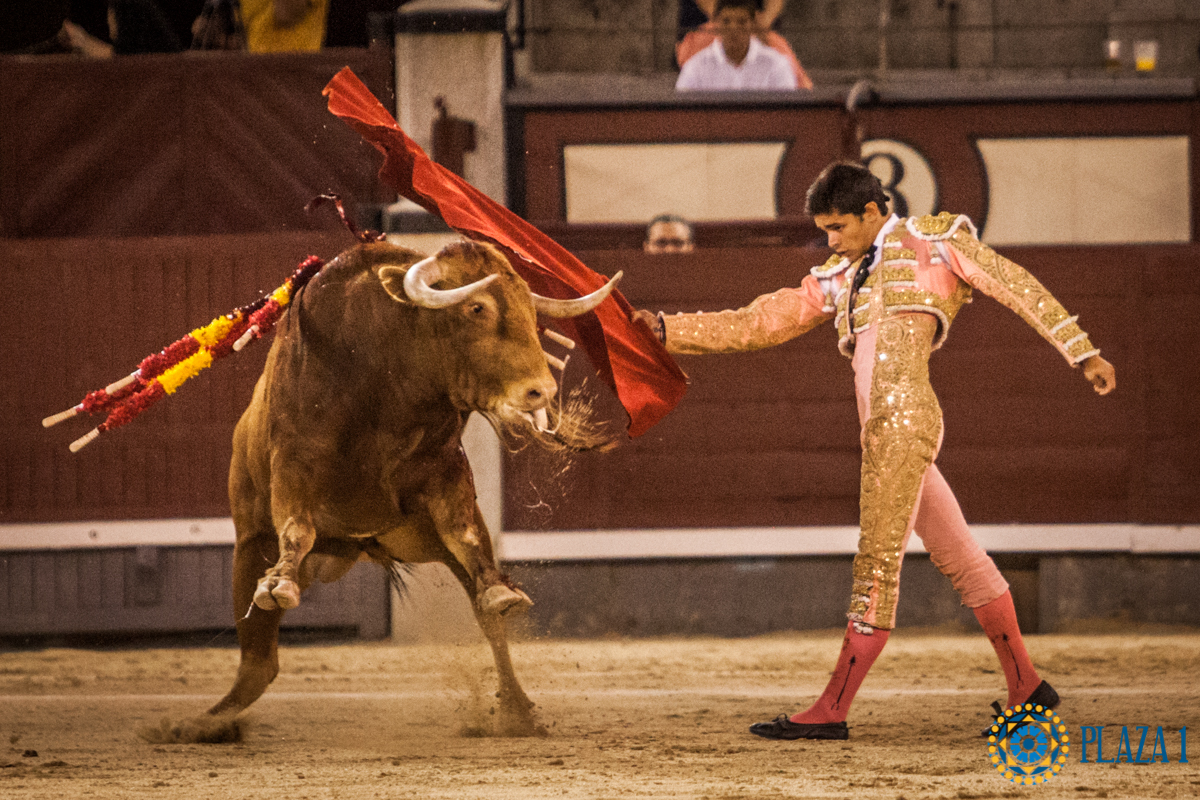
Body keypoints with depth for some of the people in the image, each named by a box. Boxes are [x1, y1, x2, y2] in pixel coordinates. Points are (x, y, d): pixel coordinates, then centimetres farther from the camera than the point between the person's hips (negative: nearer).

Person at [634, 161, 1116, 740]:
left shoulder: (933, 242, 6)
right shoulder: (839, 281, 23)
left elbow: (1019, 288, 5)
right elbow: (754, 324, 21)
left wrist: (1082, 353, 1)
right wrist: (667, 330, 14)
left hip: (904, 417, -8)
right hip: (884, 431, 8)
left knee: (877, 565, -8)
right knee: (959, 559, 12)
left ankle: (832, 710, -9)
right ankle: (1026, 686, 20)